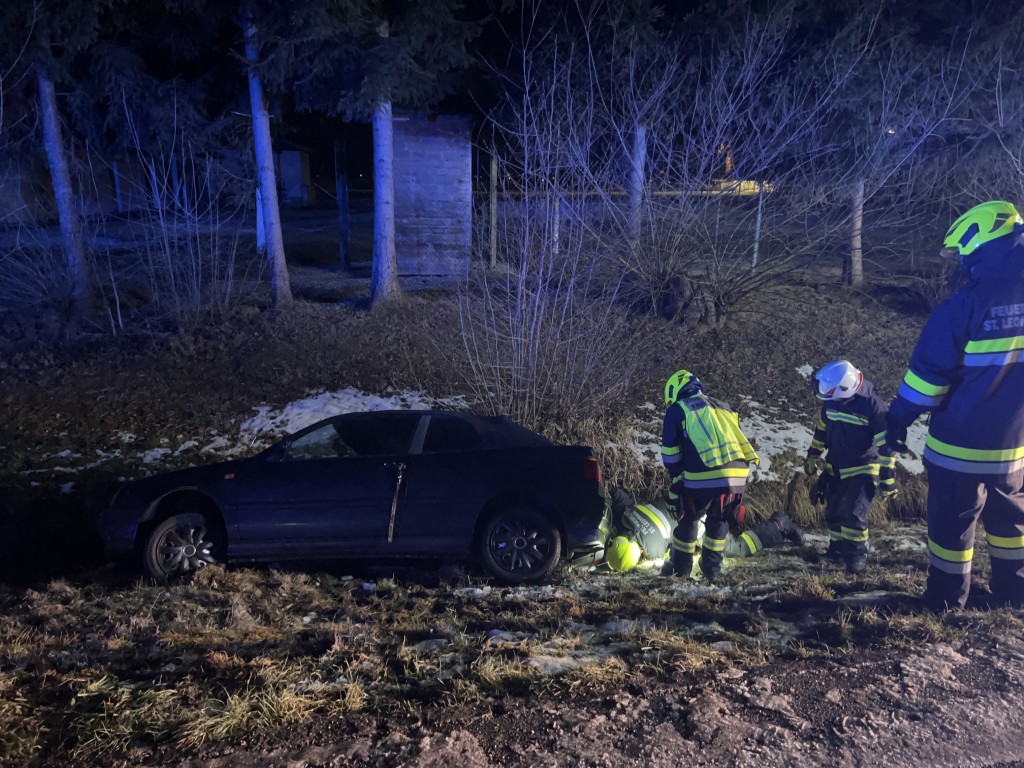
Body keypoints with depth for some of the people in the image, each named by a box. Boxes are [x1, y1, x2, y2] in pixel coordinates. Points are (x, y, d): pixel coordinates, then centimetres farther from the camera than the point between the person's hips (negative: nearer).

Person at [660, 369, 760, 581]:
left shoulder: (677, 409, 11)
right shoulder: (722, 407, 27)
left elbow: (670, 454, 7)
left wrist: (677, 477, 18)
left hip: (703, 476, -4)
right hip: (738, 474, 4)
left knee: (688, 520, 17)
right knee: (719, 521, 25)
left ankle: (680, 570, 24)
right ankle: (711, 570, 28)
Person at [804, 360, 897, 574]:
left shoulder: (873, 407, -22)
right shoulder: (831, 402, -4)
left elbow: (885, 447, -19)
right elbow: (821, 430, 14)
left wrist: (887, 480, -17)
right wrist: (812, 457, 19)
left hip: (862, 470, -6)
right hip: (835, 469, 6)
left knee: (854, 513, -13)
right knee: (833, 512, 13)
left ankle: (857, 554, 5)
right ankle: (838, 547, 31)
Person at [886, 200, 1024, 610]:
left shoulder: (963, 306, -19)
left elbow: (929, 372, -16)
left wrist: (899, 419, -6)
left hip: (960, 440, -6)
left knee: (951, 519, 9)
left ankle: (946, 597, 20)